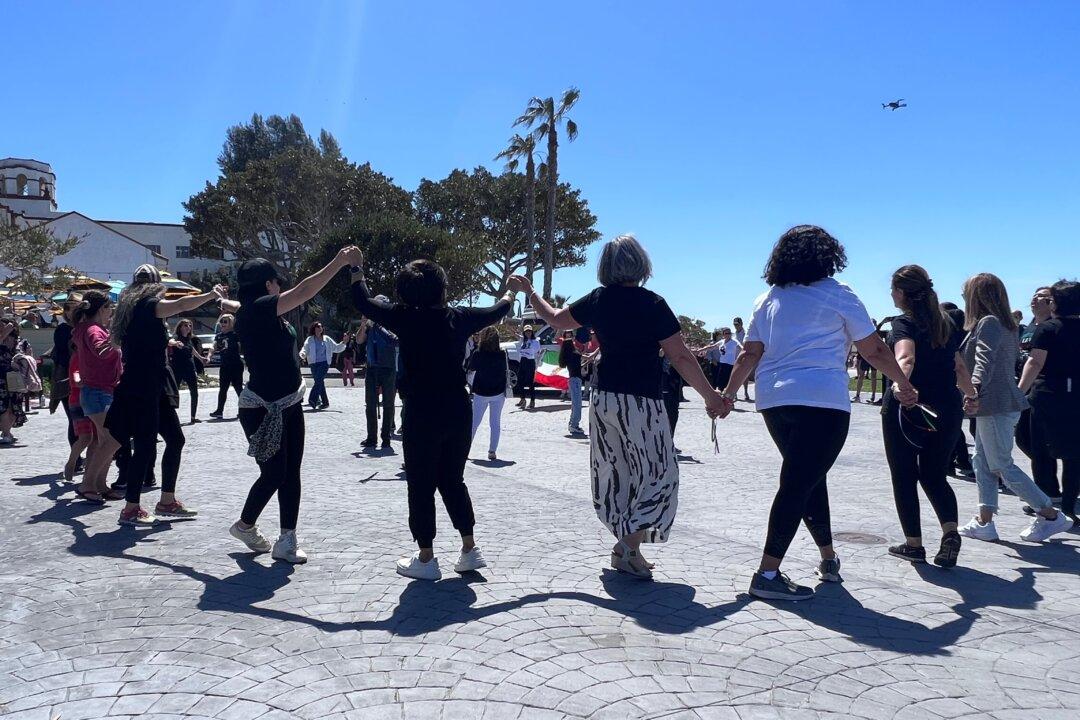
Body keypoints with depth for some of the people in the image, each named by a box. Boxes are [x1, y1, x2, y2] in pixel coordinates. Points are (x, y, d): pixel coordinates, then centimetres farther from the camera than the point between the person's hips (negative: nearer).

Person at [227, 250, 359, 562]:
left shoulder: (263, 312, 9)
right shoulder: (257, 309, -17)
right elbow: (305, 291, -26)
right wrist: (339, 261, -25)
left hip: (289, 405, 9)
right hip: (263, 410, -9)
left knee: (291, 473, 5)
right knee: (273, 474, -1)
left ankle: (287, 541, 10)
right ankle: (245, 525, 25)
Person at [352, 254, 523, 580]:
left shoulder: (403, 317, -7)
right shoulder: (457, 317, 1)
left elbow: (363, 301, 7)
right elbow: (496, 312, 19)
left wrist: (357, 268, 23)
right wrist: (511, 292, 39)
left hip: (421, 416, -4)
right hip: (458, 413, 4)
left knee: (421, 487, 6)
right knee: (452, 481, 17)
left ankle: (426, 559, 11)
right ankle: (469, 549, 18)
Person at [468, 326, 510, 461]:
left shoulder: (477, 353, -12)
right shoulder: (502, 354, -9)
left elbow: (470, 369, 0)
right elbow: (506, 371, 2)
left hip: (480, 393, -1)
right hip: (498, 393, 1)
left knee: (474, 422, 12)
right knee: (495, 423, 8)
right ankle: (492, 451, 6)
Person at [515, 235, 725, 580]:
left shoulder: (597, 301, 3)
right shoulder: (652, 304, -11)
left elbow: (555, 320, 17)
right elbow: (680, 357, -11)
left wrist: (530, 292, 34)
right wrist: (710, 396, -4)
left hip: (604, 399, 6)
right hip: (642, 402, -6)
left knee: (615, 474, 14)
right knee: (658, 474, 2)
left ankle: (626, 548, 20)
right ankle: (630, 544, -9)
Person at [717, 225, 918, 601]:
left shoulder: (768, 299, 14)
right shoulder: (838, 294, 2)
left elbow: (749, 354, 10)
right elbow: (874, 350, 4)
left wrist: (727, 393, 17)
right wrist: (904, 386, 16)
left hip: (773, 401, 6)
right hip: (822, 401, -5)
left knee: (807, 477, 19)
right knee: (799, 483, -5)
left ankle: (828, 557, 30)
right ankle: (767, 574, -8)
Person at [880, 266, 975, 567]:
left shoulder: (904, 322, -7)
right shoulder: (945, 323, 13)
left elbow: (906, 358, -28)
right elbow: (960, 367, 20)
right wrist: (970, 395, 36)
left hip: (905, 408, -6)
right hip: (947, 409, 6)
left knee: (904, 477, 8)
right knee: (934, 475, 16)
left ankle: (913, 544, 12)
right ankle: (950, 531, -6)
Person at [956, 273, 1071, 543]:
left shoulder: (988, 322, -13)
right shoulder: (1005, 324, 16)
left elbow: (985, 359, -30)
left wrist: (976, 388, -44)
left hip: (996, 406, -10)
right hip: (1000, 404, 10)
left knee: (1002, 466, -2)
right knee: (982, 461, 10)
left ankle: (1051, 515, 6)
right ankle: (984, 522, 11)